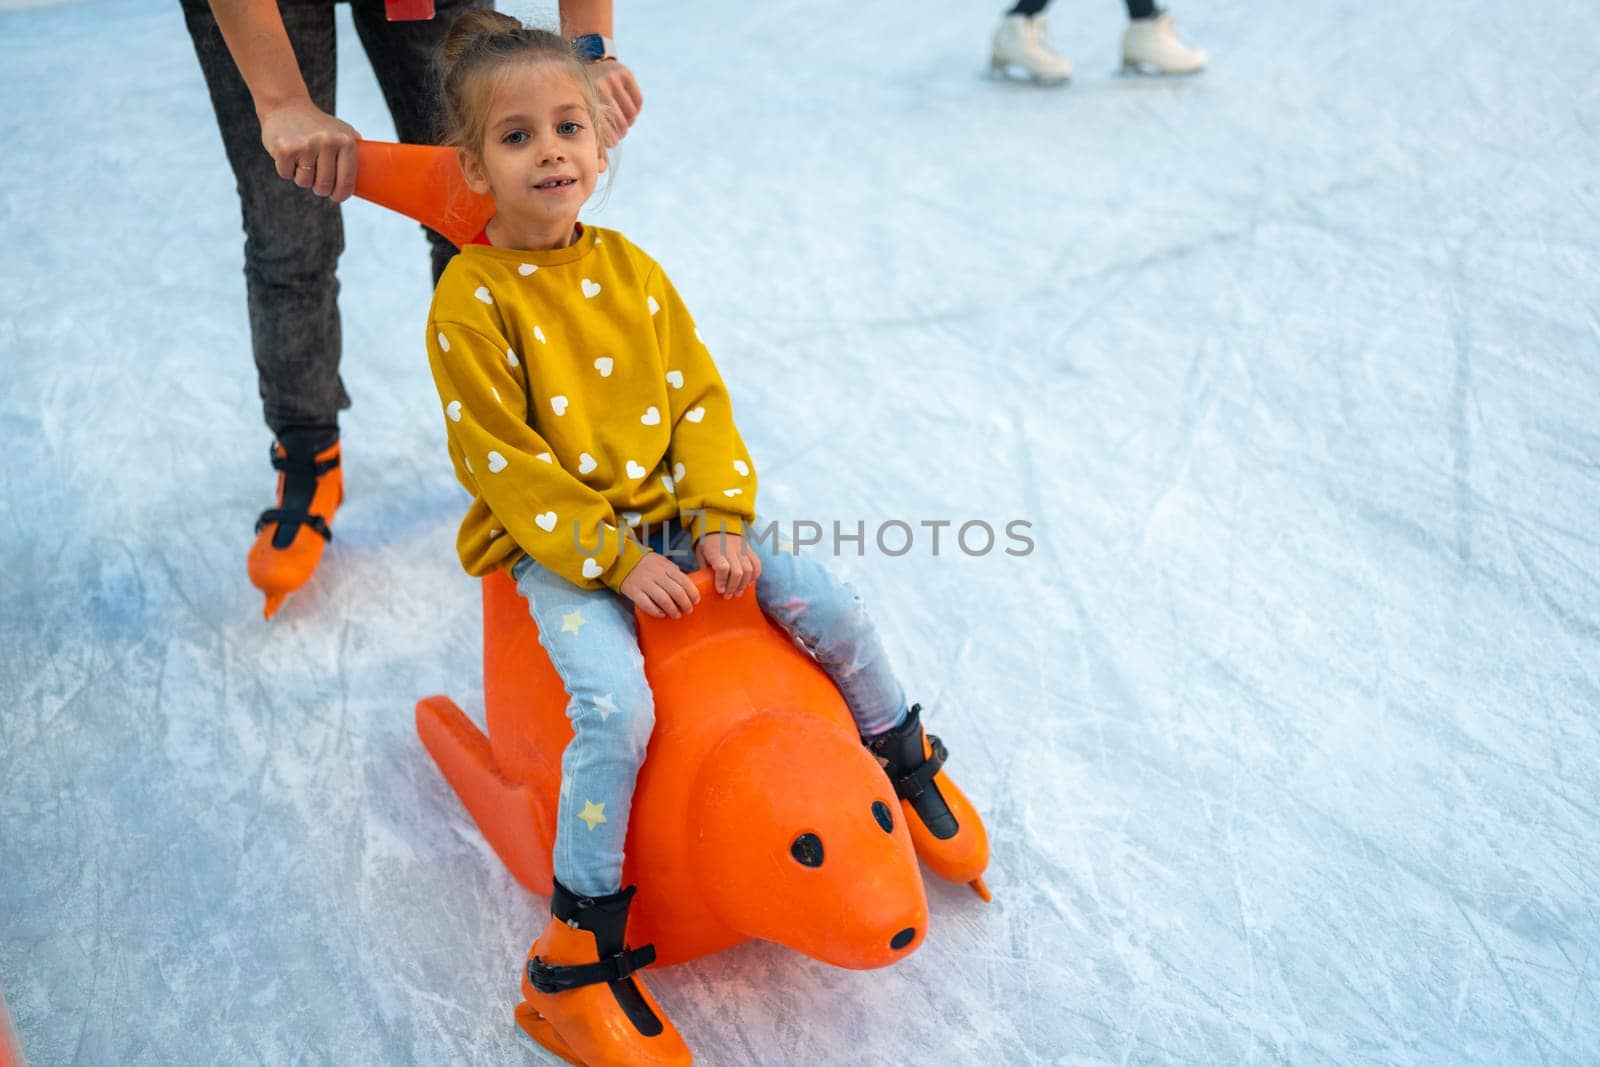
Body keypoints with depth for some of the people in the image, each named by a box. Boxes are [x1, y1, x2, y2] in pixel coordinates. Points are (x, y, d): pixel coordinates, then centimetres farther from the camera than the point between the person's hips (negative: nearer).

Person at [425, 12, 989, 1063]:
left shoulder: (630, 268, 4)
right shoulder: (471, 299, -12)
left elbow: (700, 398, 6)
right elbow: (502, 464, -14)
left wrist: (722, 521, -8)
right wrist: (616, 560, -20)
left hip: (673, 515, 5)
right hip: (555, 546, -5)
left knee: (833, 604, -5)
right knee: (618, 707, -27)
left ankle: (906, 757, 25)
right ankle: (579, 953, -10)